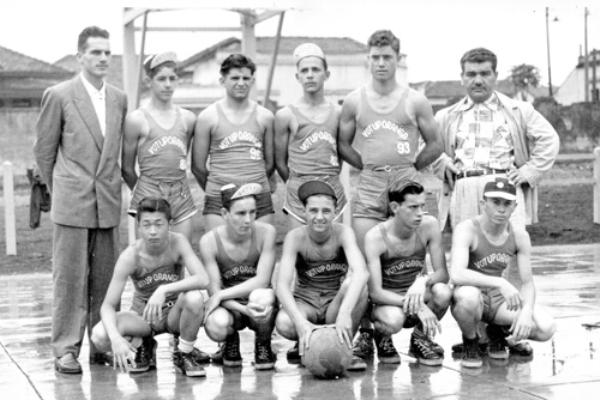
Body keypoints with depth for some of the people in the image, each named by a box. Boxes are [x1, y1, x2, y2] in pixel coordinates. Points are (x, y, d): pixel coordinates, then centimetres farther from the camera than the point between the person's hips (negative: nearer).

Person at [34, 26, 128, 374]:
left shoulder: (120, 99, 10)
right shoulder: (59, 96, -2)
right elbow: (44, 149, 4)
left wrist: (108, 183, 14)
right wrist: (61, 189, 9)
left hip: (109, 203, 4)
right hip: (72, 202, -4)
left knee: (105, 277, 7)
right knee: (70, 277, -2)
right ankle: (66, 348, 4)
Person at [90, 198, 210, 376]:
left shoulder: (178, 242, -20)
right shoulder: (130, 256, -21)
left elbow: (203, 279, -32)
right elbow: (108, 306, -21)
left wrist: (164, 290, -44)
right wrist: (116, 338, -40)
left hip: (174, 313, 0)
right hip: (142, 315, 0)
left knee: (194, 298, -35)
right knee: (99, 335, -28)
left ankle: (184, 354, -7)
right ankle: (141, 346, 6)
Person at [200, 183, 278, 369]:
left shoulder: (265, 232, -13)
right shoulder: (210, 241, -13)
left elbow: (262, 281, -17)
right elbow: (214, 290, -14)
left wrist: (222, 295, -22)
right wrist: (244, 310, -31)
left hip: (260, 309, 0)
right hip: (229, 307, 0)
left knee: (261, 296, -37)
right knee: (217, 326, -36)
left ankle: (263, 347, -3)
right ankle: (231, 343, 7)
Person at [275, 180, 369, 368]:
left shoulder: (342, 233, -15)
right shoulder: (295, 237, -14)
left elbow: (361, 272, -33)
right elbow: (282, 285, -24)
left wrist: (344, 313, -50)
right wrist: (300, 321, -43)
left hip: (336, 301, 0)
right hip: (305, 302, 0)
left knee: (354, 285, -33)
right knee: (284, 323, -34)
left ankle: (344, 347, -12)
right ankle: (305, 344, 3)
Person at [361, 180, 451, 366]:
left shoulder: (429, 225, -10)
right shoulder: (376, 237, -20)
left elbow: (442, 273, -9)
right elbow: (375, 292, -25)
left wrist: (424, 281, -34)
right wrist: (416, 306, -37)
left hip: (418, 294, 3)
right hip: (387, 301, -3)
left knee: (443, 292, -31)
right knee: (393, 320, -39)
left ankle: (420, 338, 0)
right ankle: (382, 338, 2)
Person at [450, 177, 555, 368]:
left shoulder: (519, 235, -5)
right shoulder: (467, 229, -20)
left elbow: (528, 282, -2)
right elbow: (457, 274, -35)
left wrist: (527, 312, -23)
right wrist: (500, 283, -42)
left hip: (498, 298, 4)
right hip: (471, 296, -4)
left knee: (546, 329, -19)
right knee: (469, 296, -42)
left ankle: (497, 331, 14)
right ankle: (470, 342, -7)